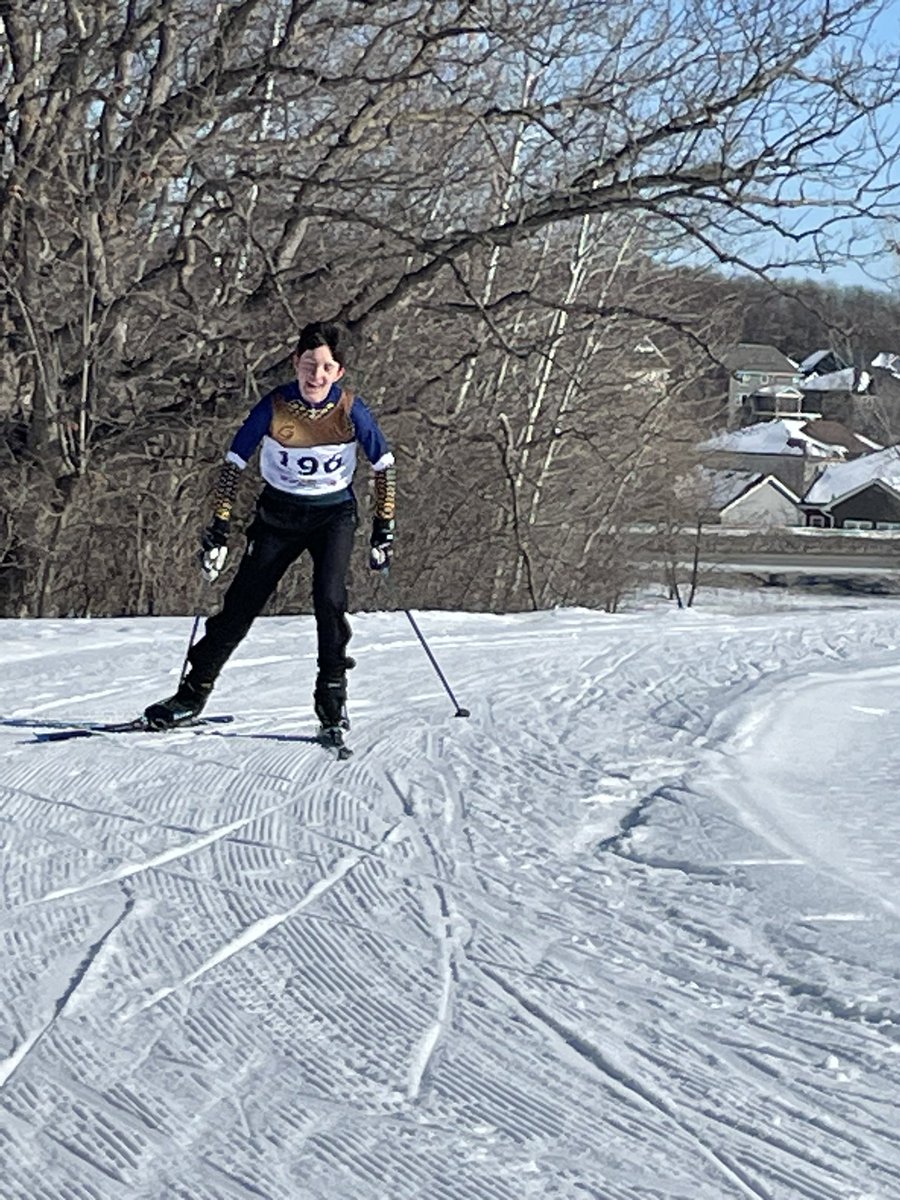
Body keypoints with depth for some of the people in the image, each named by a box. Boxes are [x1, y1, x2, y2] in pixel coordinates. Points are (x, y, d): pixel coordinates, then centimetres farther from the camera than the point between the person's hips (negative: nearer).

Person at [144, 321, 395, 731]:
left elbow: (384, 465, -5)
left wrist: (383, 531, -5)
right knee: (241, 604, -1)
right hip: (279, 516, 1)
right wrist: (218, 530, -11)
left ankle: (332, 691, -5)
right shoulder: (273, 408, -17)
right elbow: (234, 463, -9)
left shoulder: (350, 411, -17)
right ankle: (193, 693, 11)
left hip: (334, 515, -1)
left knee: (329, 599, -22)